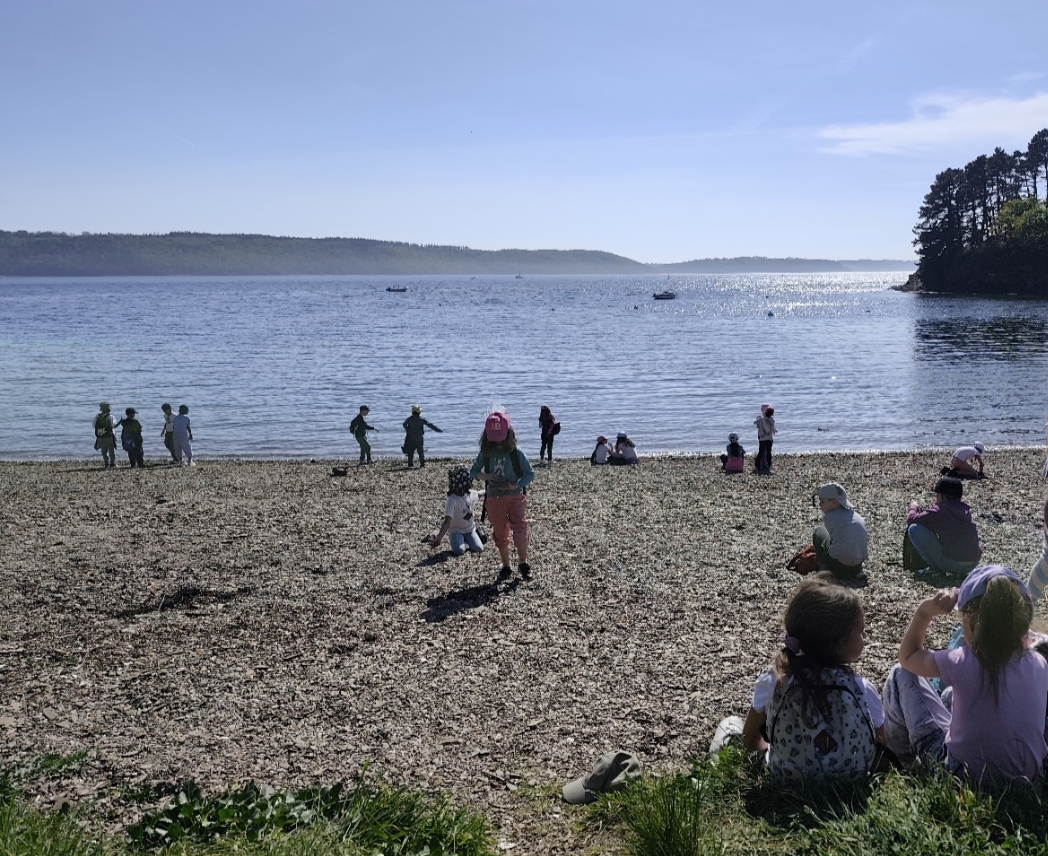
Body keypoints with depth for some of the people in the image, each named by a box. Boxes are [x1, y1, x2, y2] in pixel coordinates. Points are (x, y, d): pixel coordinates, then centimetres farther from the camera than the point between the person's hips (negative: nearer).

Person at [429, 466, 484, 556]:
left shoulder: (471, 494, -6)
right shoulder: (452, 500, -27)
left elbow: (480, 494, 23)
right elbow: (447, 521, -36)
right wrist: (439, 537, -50)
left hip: (469, 529, 5)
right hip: (456, 531, -5)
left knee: (479, 549, -18)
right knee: (459, 550, -32)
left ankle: (466, 541, 15)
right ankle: (463, 543, 5)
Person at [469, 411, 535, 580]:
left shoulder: (516, 453, -7)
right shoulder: (485, 454, 1)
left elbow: (530, 473, -4)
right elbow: (473, 471, 7)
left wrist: (516, 485, -20)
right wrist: (485, 476, -14)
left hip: (516, 497, -3)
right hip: (494, 498, 3)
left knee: (520, 529, -18)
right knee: (500, 534, 11)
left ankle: (523, 564, -2)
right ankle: (506, 566, 25)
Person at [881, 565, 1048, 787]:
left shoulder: (962, 664, -21)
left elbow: (907, 656, 0)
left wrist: (925, 612, -6)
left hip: (964, 777, -5)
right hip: (1026, 779, 5)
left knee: (901, 675, 8)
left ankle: (902, 756, 31)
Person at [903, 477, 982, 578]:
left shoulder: (938, 510, -8)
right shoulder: (965, 509, 10)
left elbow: (911, 519, -1)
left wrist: (913, 508, 20)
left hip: (951, 564, -7)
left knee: (914, 529, -4)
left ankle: (935, 568, 0)